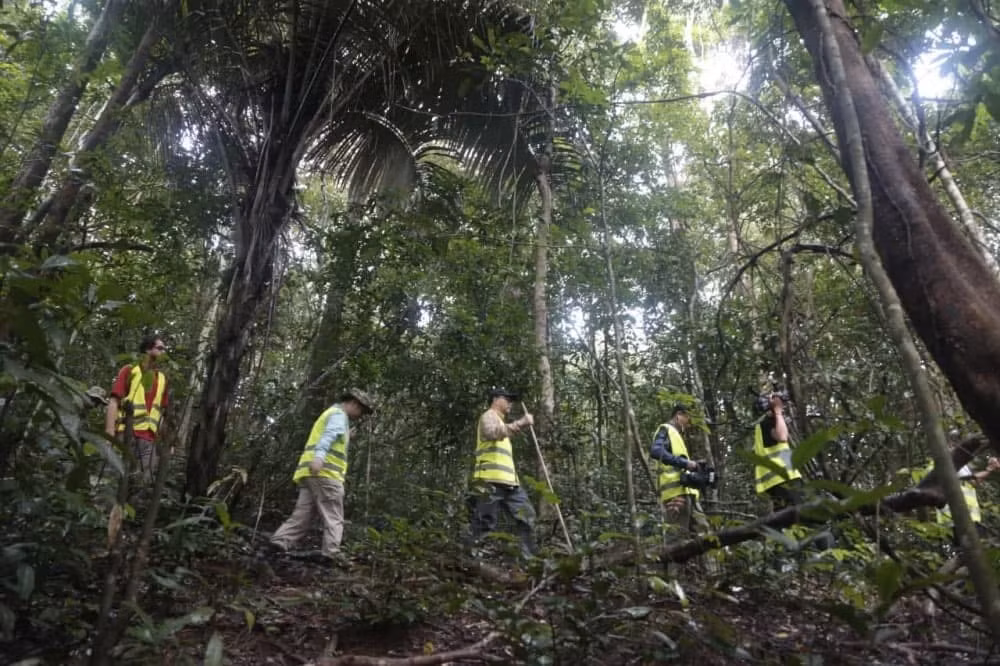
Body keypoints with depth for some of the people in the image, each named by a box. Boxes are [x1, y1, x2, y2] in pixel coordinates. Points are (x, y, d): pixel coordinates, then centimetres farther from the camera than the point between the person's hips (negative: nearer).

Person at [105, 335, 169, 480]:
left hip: (149, 438, 4)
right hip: (126, 435, -4)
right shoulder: (130, 370, 4)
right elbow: (113, 402, -3)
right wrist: (109, 435, -13)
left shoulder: (162, 378, 15)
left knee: (145, 480, 2)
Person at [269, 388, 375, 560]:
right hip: (325, 473, -9)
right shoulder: (338, 414, -1)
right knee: (333, 519, -8)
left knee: (302, 516, 2)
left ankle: (280, 541, -11)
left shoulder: (328, 415, 30)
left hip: (310, 473, 9)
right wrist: (319, 457, -34)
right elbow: (328, 435, -19)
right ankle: (330, 554, -16)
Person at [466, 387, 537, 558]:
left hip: (508, 480, 10)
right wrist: (520, 423, -28)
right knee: (485, 524, -8)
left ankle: (528, 556, 7)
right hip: (490, 480, -10)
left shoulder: (499, 420, 30)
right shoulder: (489, 415, -1)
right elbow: (494, 432, -26)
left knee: (527, 515, 5)